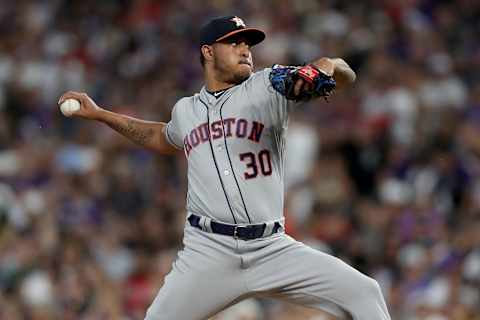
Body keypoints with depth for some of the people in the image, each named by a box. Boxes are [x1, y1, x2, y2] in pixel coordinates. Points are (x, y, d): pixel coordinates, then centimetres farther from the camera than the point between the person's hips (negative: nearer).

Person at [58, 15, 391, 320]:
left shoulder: (268, 87, 4)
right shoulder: (186, 110, 15)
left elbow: (345, 75, -7)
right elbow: (165, 139, 40)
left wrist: (324, 69, -31)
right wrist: (100, 114, 37)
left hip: (273, 249, -1)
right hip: (208, 252, 2)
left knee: (363, 293, -15)